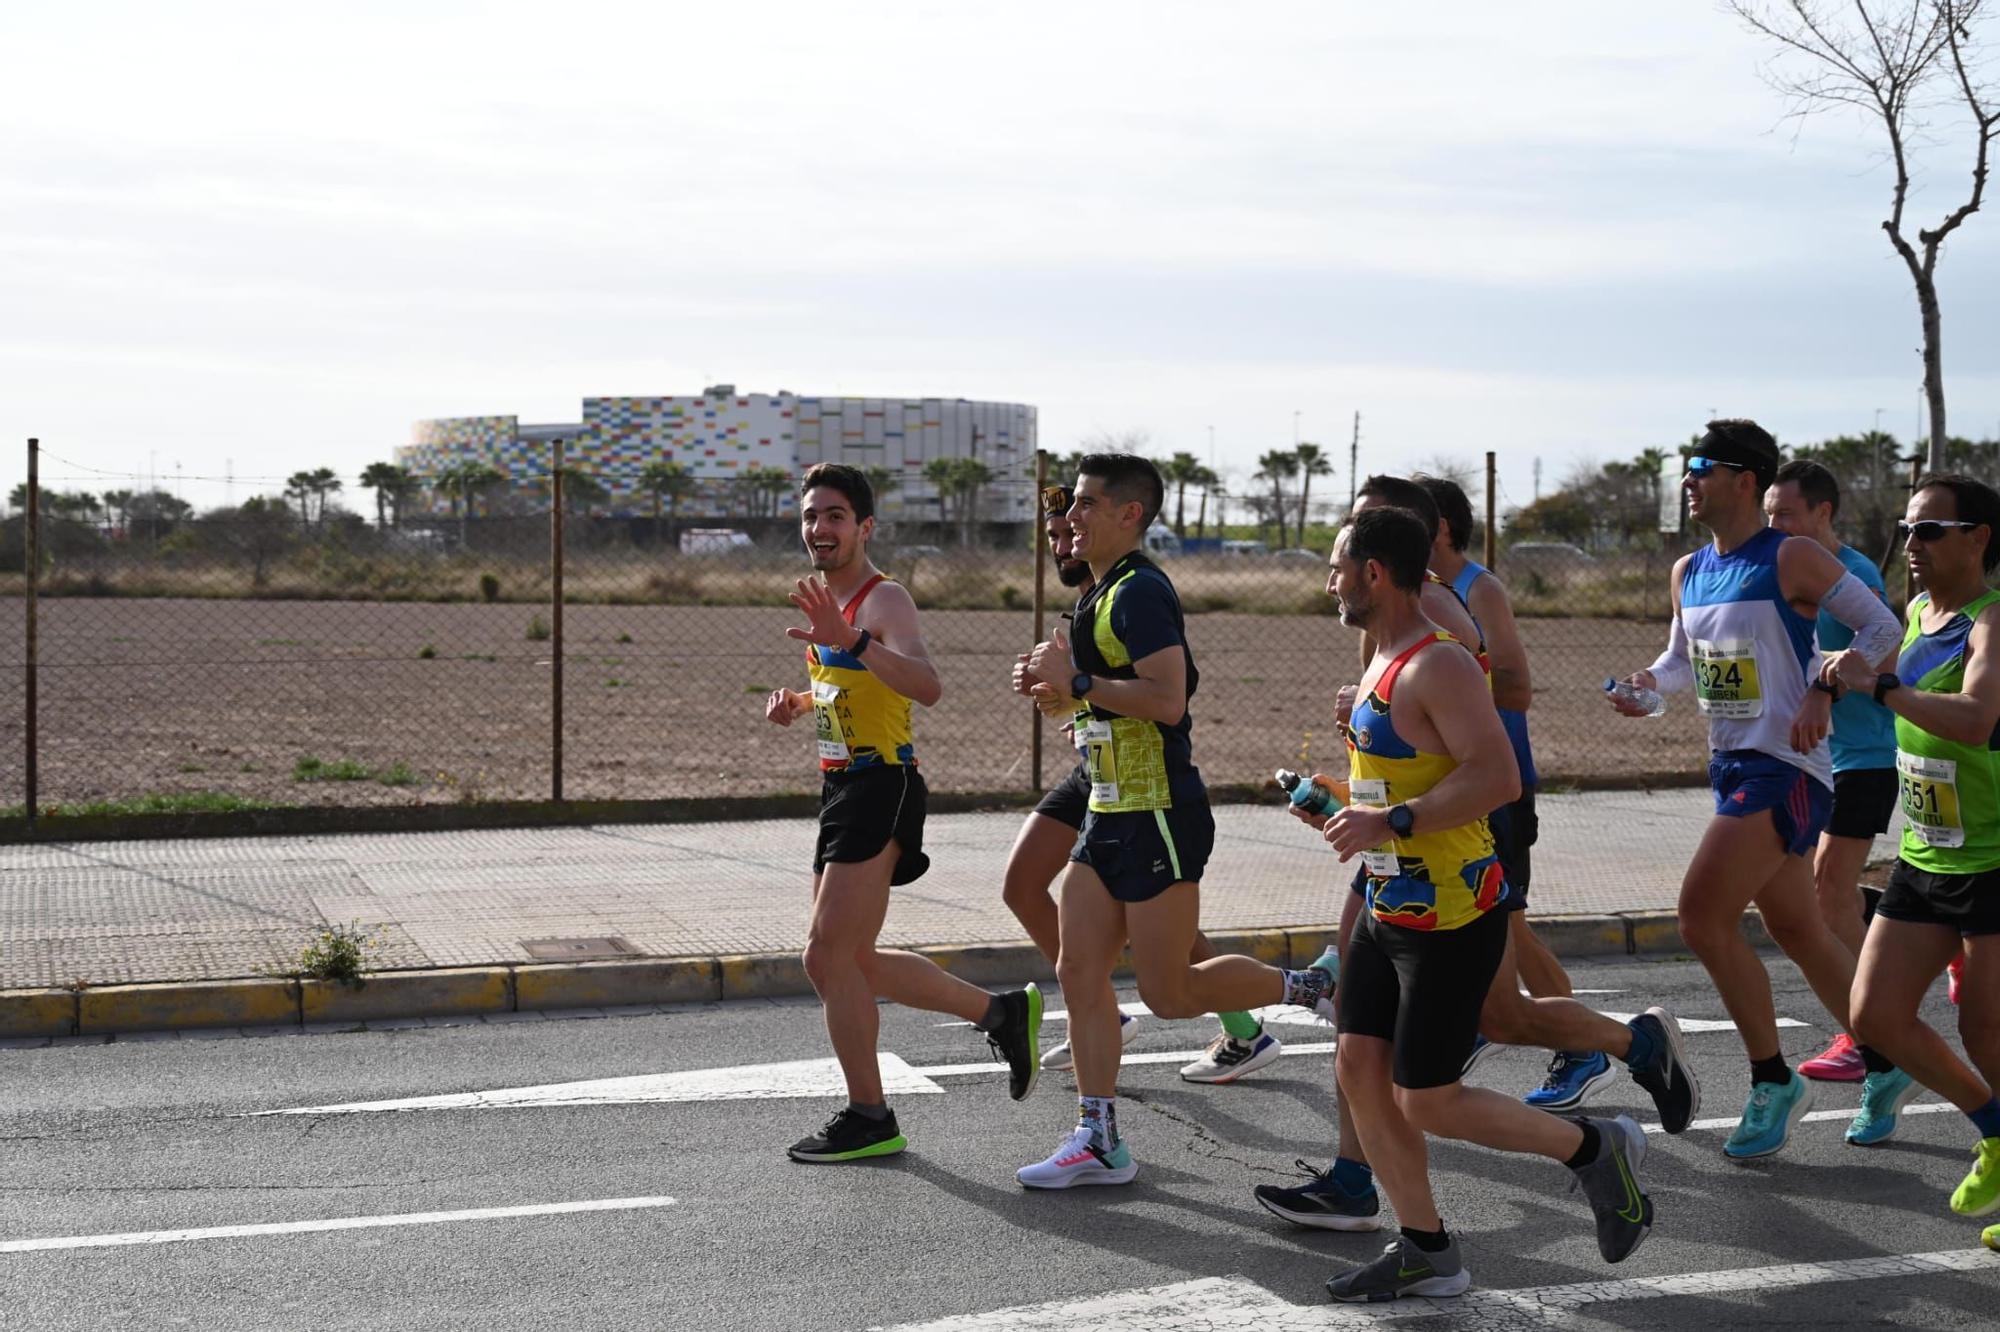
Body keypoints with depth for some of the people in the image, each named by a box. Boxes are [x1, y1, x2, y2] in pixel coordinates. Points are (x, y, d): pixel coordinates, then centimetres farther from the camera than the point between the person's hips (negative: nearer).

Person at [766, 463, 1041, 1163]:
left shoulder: (884, 600, -14)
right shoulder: (826, 602, 15)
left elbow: (927, 686, -32)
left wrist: (852, 641, -45)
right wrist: (799, 702, 13)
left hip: (880, 788, -10)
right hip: (841, 789, 10)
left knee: (829, 956, -9)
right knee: (851, 961, 14)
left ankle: (868, 1119, 3)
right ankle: (1001, 1011, 26)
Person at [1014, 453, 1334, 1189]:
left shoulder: (1141, 592, -17)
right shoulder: (1102, 593, 15)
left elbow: (1167, 699, -28)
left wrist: (1076, 680, -20)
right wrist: (1062, 693, 9)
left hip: (1158, 817, -10)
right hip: (1111, 816, 10)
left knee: (1171, 994, -4)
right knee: (1079, 971, 5)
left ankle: (1315, 988, 14)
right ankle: (1099, 1141, 10)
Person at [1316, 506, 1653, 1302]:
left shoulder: (1437, 666, -19)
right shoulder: (1385, 664, 12)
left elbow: (1497, 777, -29)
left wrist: (1392, 822, -29)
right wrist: (1341, 798, 18)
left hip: (1450, 919, -10)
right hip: (1391, 908, 10)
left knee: (1428, 1103, -5)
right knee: (1359, 1068, 6)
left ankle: (1595, 1149, 14)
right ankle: (1425, 1251, 15)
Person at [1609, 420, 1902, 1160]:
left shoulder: (1791, 559, -11)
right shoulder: (1688, 572, 11)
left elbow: (1880, 626, -11)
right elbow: (1682, 659, 23)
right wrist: (1647, 686, 2)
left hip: (1785, 767, -8)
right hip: (1732, 764, 8)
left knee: (1702, 917, -14)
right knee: (1799, 933, 14)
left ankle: (1773, 1082, -1)